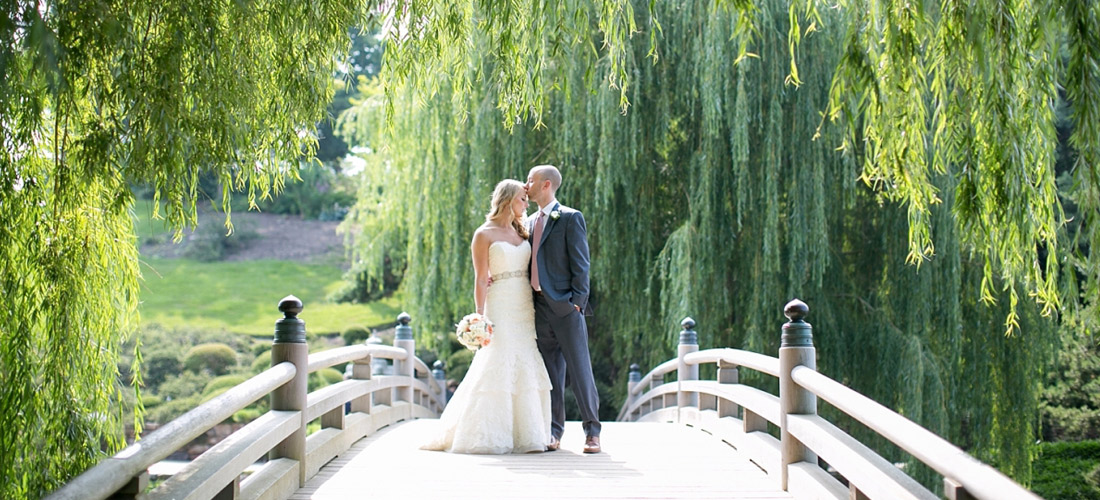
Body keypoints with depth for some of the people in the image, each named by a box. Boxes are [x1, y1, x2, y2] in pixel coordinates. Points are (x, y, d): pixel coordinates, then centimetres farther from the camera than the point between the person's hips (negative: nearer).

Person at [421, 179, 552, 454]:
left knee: (527, 369, 3)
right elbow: (480, 279, -6)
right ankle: (489, 437, -1)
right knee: (497, 369, -7)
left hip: (526, 309, 6)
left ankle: (525, 434, 8)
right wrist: (480, 317, -13)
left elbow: (531, 271, 15)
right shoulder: (484, 235, -2)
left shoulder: (521, 233, 16)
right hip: (500, 307, -6)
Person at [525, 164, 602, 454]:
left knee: (580, 369, -4)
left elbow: (580, 264, -7)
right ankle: (554, 430, 13)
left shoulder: (570, 218, -3)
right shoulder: (529, 222, 18)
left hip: (565, 307, -6)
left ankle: (592, 430, 3)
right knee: (550, 374, 8)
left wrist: (578, 300, -14)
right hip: (539, 308, 6)